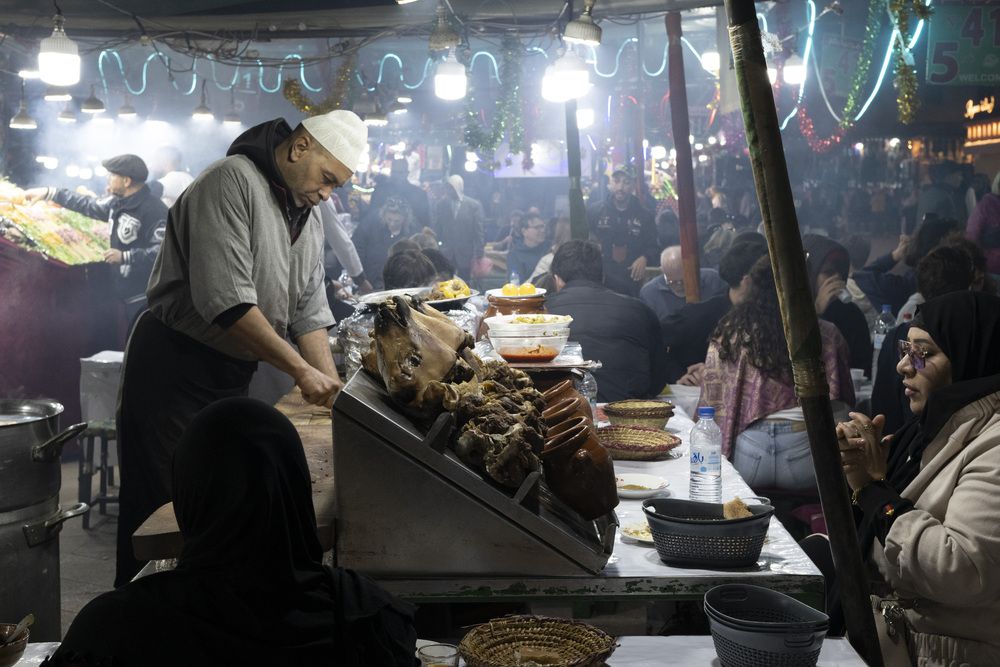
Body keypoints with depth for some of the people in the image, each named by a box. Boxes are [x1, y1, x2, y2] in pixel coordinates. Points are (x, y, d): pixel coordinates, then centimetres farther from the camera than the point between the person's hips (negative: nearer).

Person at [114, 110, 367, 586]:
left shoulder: (309, 216, 10)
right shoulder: (233, 181, -18)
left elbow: (309, 311, 11)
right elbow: (224, 301, -27)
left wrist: (330, 386, -2)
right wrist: (300, 370, -24)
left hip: (233, 375, 8)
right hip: (174, 365, -8)